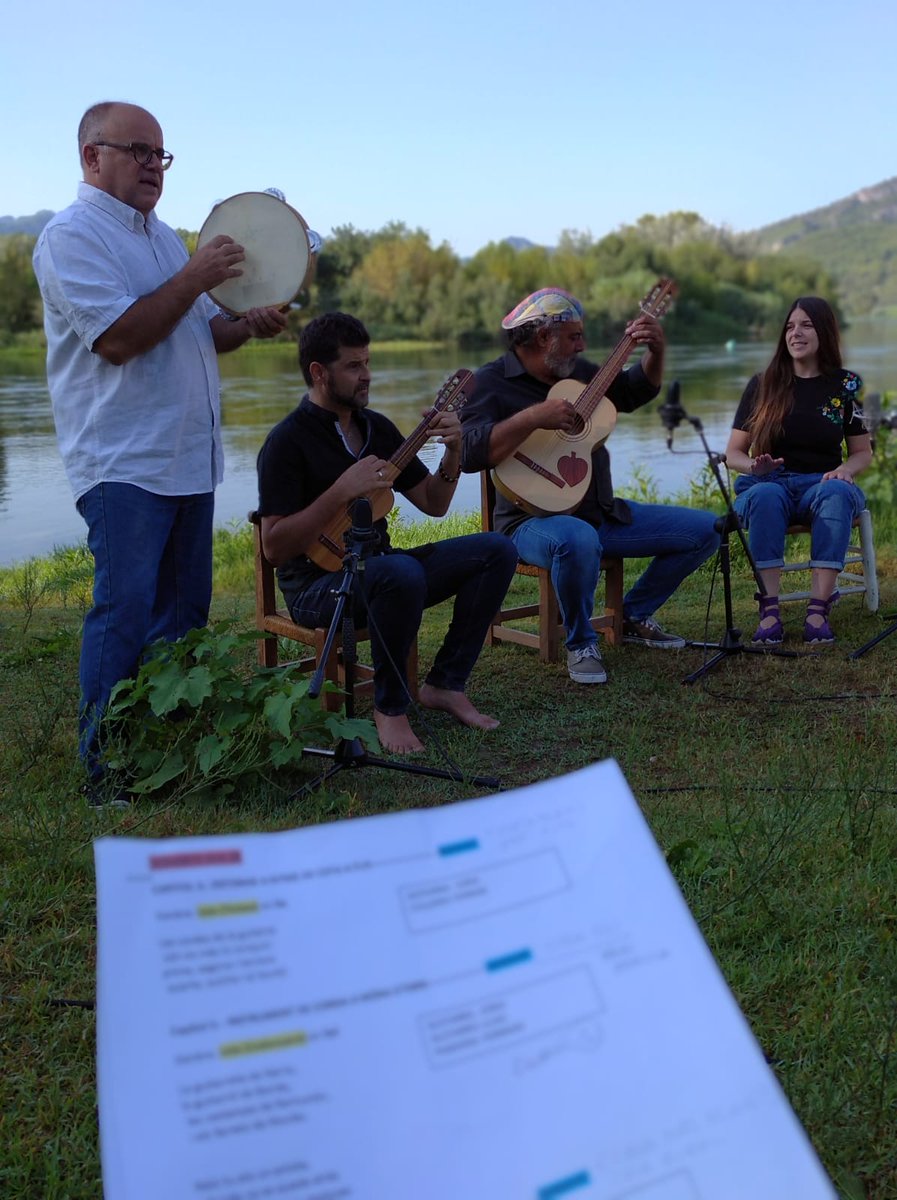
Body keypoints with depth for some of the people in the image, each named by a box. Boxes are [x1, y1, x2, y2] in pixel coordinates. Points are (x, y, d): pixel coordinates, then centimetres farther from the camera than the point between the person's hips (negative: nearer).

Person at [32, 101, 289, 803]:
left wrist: (250, 325, 4)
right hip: (123, 463, -8)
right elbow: (119, 337, -20)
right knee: (125, 614, -8)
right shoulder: (72, 236, -7)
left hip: (188, 460, 9)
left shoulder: (163, 236, 20)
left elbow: (201, 330, 25)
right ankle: (104, 769, 2)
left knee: (185, 612, 11)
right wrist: (197, 277, -14)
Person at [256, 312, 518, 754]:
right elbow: (274, 547, -20)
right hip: (317, 584, -8)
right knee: (403, 572, -39)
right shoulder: (288, 440, -12)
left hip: (377, 571, 8)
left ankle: (444, 684, -1)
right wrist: (344, 490, -25)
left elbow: (434, 504, 14)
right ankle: (390, 706, -16)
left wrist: (453, 453, -4)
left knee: (497, 550, -4)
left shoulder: (376, 427, 10)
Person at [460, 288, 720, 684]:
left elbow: (635, 392, 25)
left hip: (602, 513, 8)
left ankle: (633, 615, 17)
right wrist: (533, 418, -32)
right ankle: (580, 643, -15)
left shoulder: (577, 371, 13)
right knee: (579, 541, -44)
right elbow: (469, 452, -26)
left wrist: (655, 352, 6)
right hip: (535, 519, -8)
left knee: (705, 529, 4)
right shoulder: (492, 382, -9)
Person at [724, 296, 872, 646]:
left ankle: (818, 610, -42)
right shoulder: (762, 385, 7)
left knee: (838, 493, -36)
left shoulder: (844, 385, 8)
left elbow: (863, 453, 13)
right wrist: (754, 466, -16)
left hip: (823, 486, 0)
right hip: (769, 484, 0)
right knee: (765, 495, -37)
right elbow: (733, 453, 7)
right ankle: (769, 610, -42)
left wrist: (843, 470, -11)